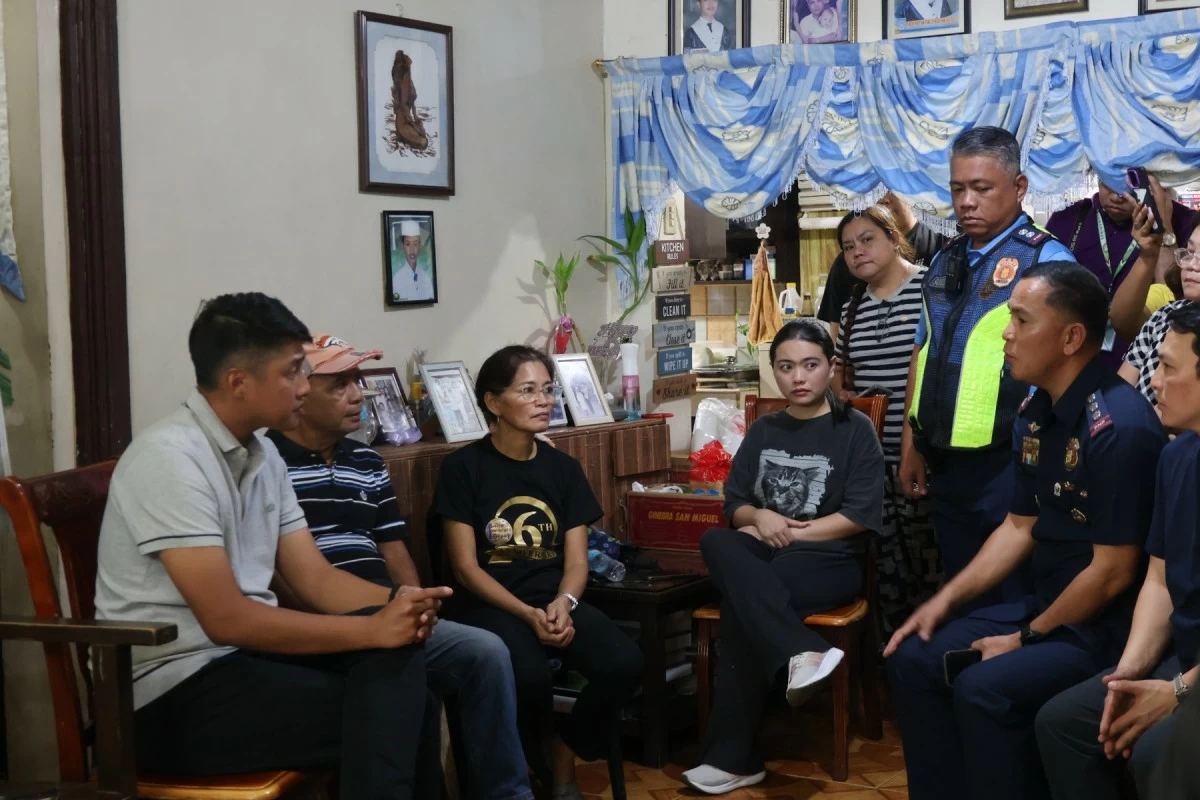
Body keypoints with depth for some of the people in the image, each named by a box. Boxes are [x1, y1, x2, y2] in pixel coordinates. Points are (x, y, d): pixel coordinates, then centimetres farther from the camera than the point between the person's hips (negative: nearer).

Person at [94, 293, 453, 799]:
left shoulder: (263, 456, 8)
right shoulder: (171, 458, -19)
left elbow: (314, 577, 8)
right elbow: (225, 619, -24)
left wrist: (396, 604, -12)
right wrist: (372, 630, -23)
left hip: (246, 651, 8)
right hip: (175, 690, -8)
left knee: (398, 654, -13)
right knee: (385, 712, -19)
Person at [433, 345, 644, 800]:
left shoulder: (563, 468, 10)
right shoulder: (464, 467, -3)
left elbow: (576, 561, 7)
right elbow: (466, 567, -7)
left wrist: (563, 604, -16)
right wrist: (528, 613, -19)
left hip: (556, 600, 4)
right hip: (490, 604, -4)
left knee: (624, 664, -25)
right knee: (530, 676, -36)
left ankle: (564, 762, 1)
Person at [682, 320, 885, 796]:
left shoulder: (854, 430, 2)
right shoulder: (762, 432, 17)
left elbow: (861, 516, -7)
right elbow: (734, 505, 14)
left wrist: (789, 532, -11)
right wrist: (759, 517, -10)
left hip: (830, 560, -4)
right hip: (766, 557, 4)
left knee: (741, 602, -34)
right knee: (717, 542, -33)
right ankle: (800, 653, -44)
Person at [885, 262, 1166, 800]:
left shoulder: (1119, 427, -23)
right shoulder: (1035, 414, 5)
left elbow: (1112, 573, -22)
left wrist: (1027, 639, -12)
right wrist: (946, 599, 7)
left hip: (1106, 628, -9)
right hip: (1046, 607, 9)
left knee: (983, 690, -27)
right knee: (913, 660, 3)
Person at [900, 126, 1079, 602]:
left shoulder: (1047, 262, -10)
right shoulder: (945, 262, 11)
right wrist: (911, 444, 15)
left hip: (1005, 466, -6)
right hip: (944, 463, 7)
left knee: (1011, 606, 5)